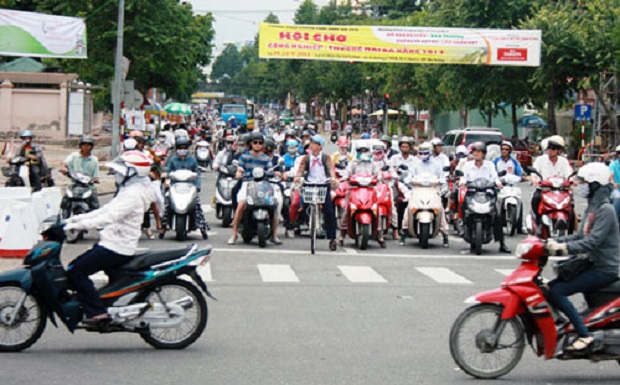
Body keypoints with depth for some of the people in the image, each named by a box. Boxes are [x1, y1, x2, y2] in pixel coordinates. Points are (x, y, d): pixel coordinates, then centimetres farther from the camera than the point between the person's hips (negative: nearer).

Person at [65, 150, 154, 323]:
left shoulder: (133, 194, -17)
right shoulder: (128, 191, 17)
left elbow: (110, 217, -28)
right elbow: (105, 210, 19)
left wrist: (80, 224, -30)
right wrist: (77, 218, 11)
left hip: (117, 248, -10)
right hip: (110, 243, 10)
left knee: (76, 272, -14)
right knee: (74, 268, 11)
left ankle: (98, 311, -16)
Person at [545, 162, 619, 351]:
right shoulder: (592, 207, 14)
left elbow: (592, 242, -27)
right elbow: (580, 236, 18)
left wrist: (563, 247, -33)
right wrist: (554, 242, 4)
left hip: (604, 269, -10)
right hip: (592, 264, 10)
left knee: (556, 292, -20)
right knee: (550, 287, 7)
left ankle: (584, 335, -22)